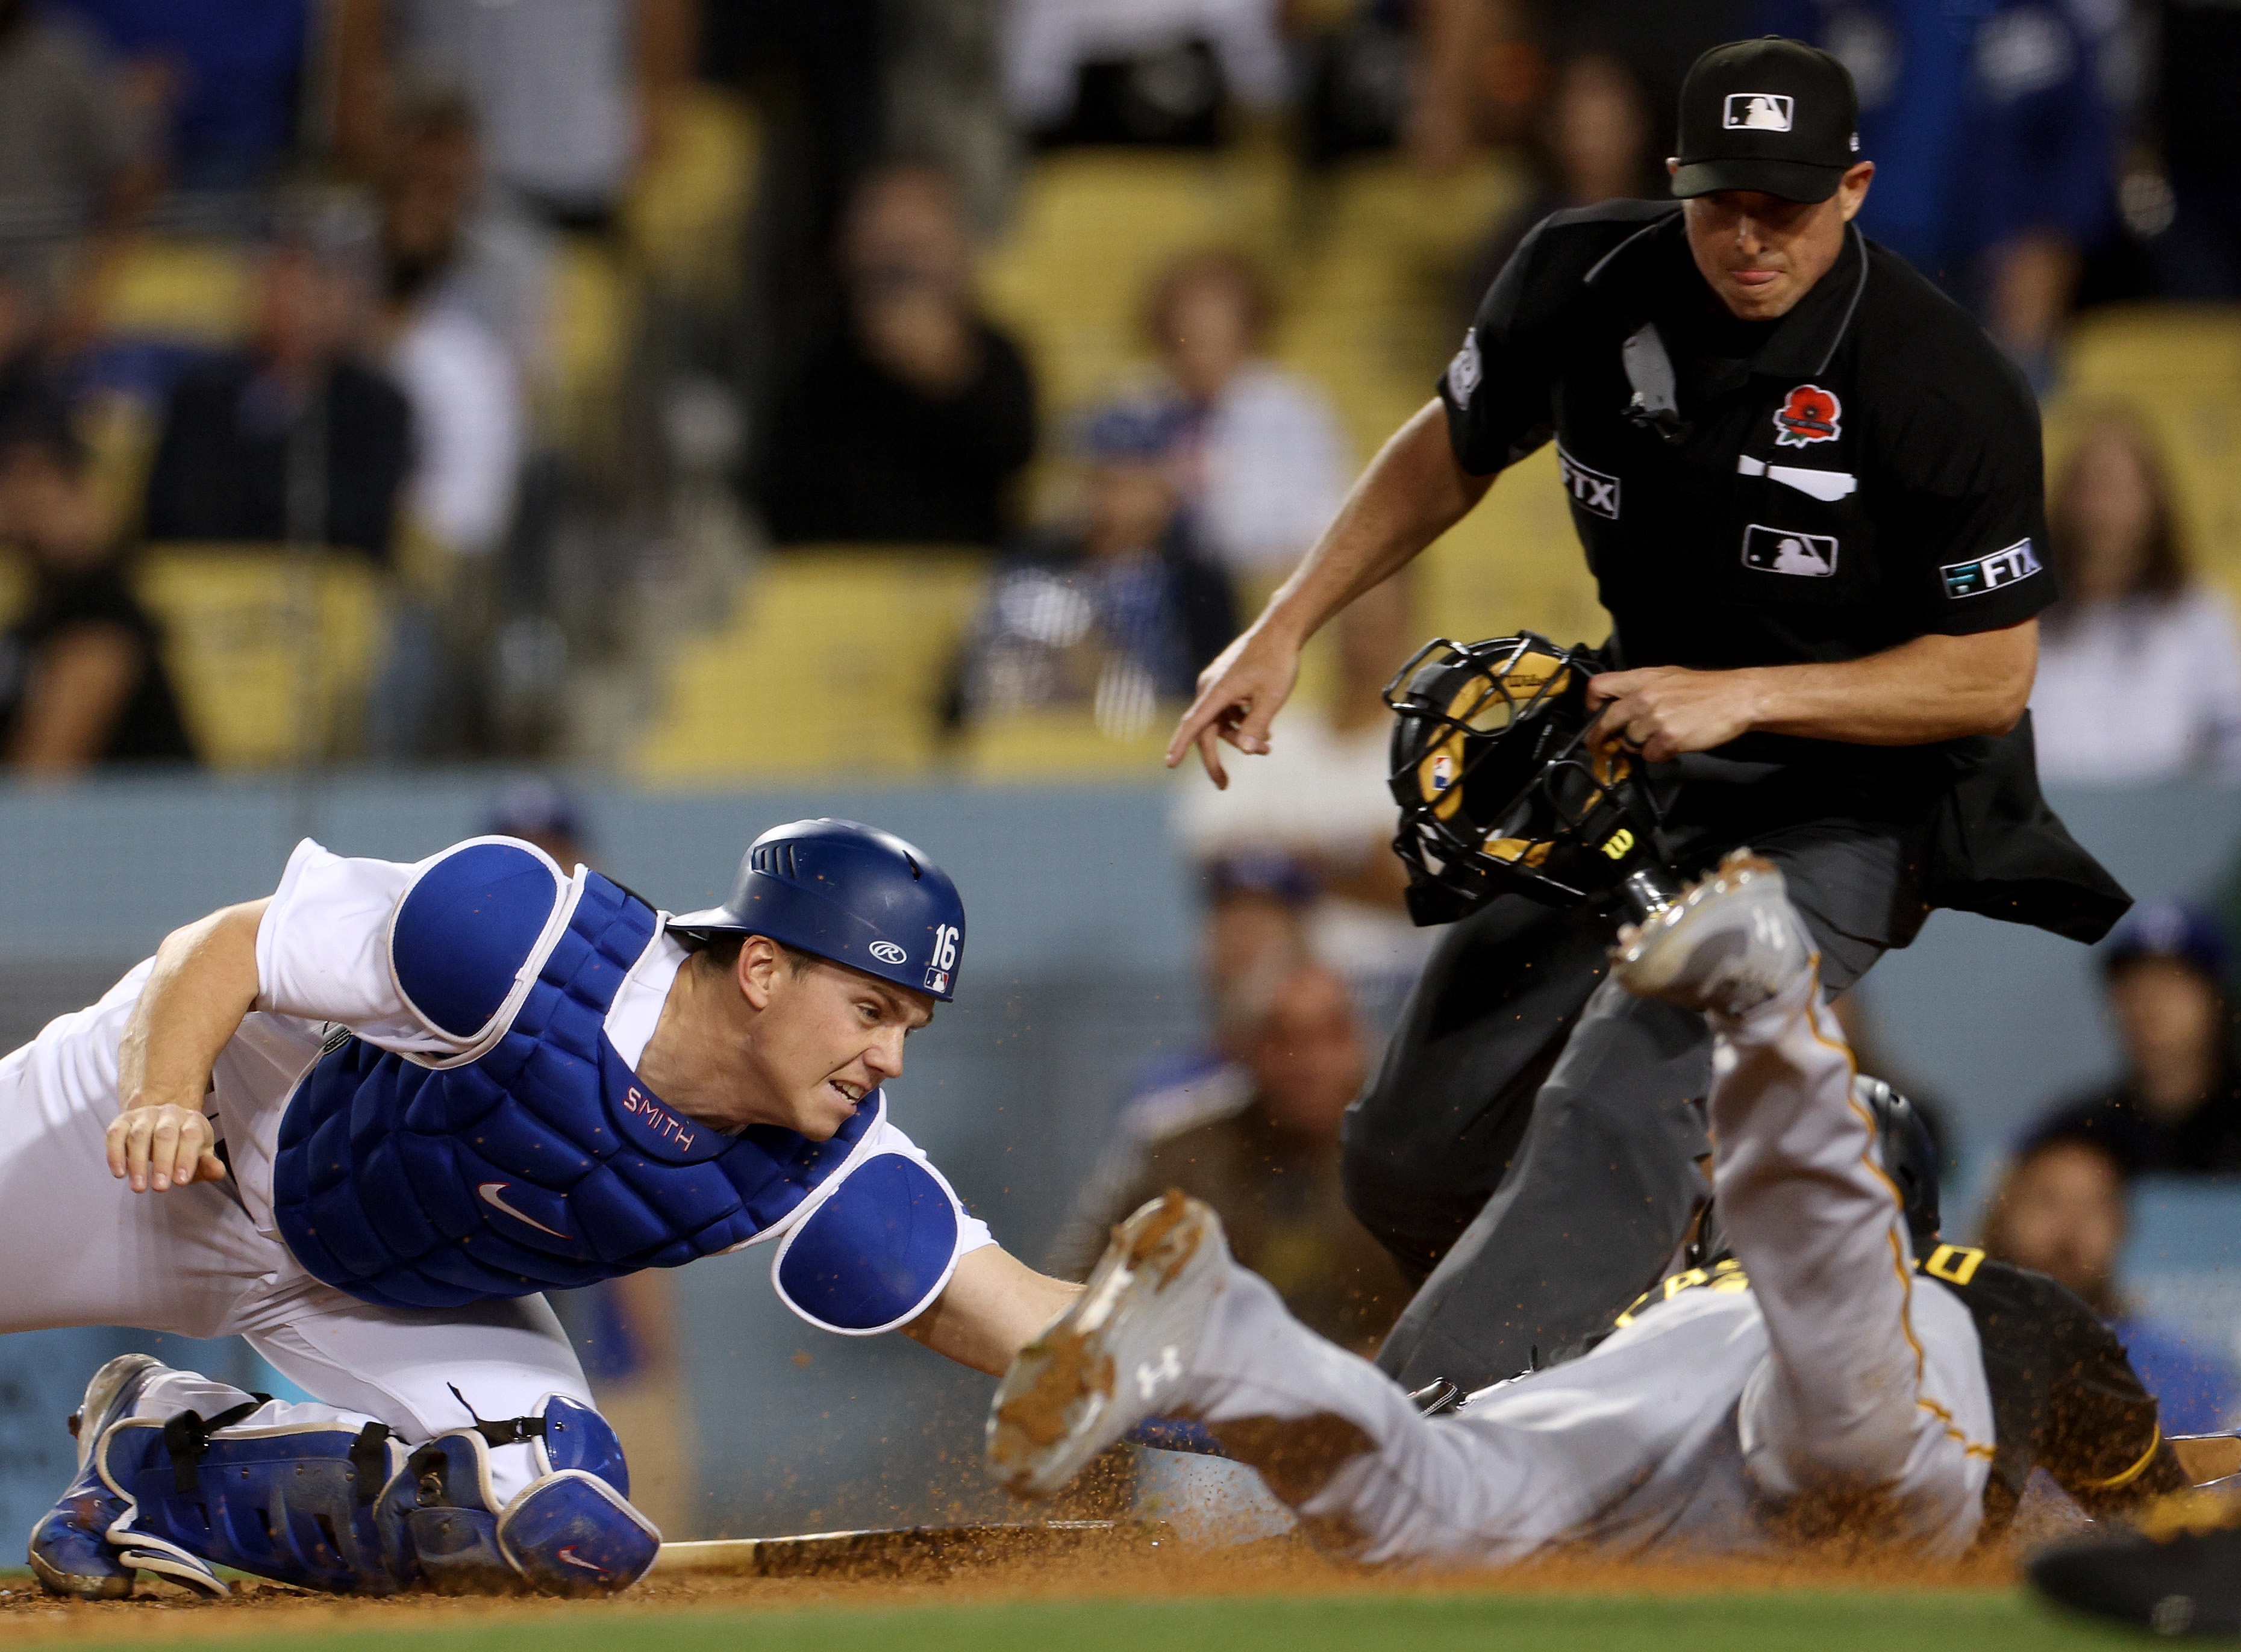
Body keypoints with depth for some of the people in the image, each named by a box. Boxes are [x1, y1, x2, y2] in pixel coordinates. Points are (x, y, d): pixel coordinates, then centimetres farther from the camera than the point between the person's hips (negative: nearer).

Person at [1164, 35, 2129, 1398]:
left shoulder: (1953, 391, -22)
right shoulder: (1587, 281, -9)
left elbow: (1993, 674, -16)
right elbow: (1455, 448, 11)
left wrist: (1745, 697, -26)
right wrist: (1285, 631, 5)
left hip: (1847, 810, -6)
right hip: (1631, 760, 6)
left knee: (1615, 1113, -29)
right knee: (1412, 1163, 5)